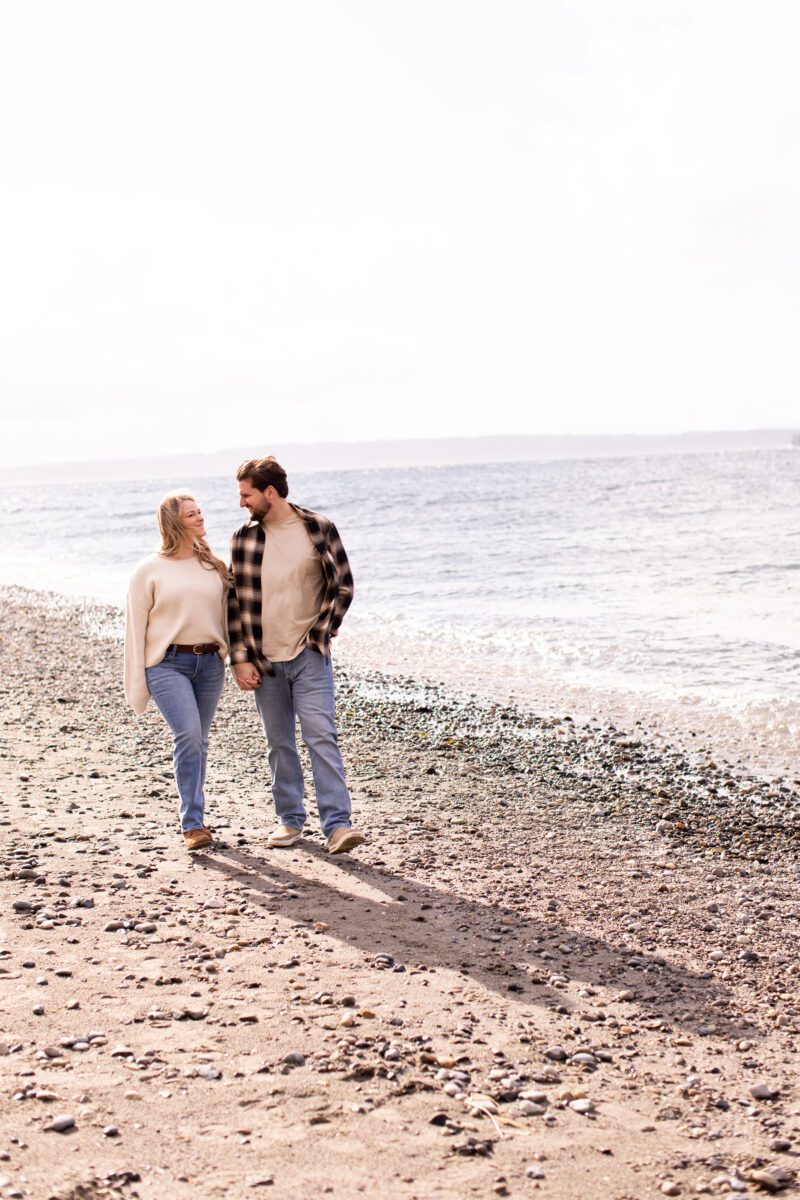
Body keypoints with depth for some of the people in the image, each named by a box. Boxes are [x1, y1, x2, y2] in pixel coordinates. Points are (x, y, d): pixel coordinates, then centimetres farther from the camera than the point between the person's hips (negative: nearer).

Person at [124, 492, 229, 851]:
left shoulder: (214, 566, 11)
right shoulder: (150, 571, -1)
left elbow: (226, 615, 16)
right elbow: (135, 627, 1)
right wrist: (136, 683, -2)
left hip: (210, 663, 4)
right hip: (167, 663, -4)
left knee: (198, 740, 9)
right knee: (188, 734, -19)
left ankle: (194, 818, 22)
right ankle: (193, 823, -13)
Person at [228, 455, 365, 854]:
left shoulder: (319, 529, -4)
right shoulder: (244, 538, 2)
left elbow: (343, 586, 1)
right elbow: (235, 601, 5)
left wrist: (320, 635, -6)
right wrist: (240, 659, -1)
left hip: (309, 656, -3)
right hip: (264, 660, 3)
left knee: (321, 735, -11)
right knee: (279, 743, 11)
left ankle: (337, 824, -12)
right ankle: (290, 819, 23)